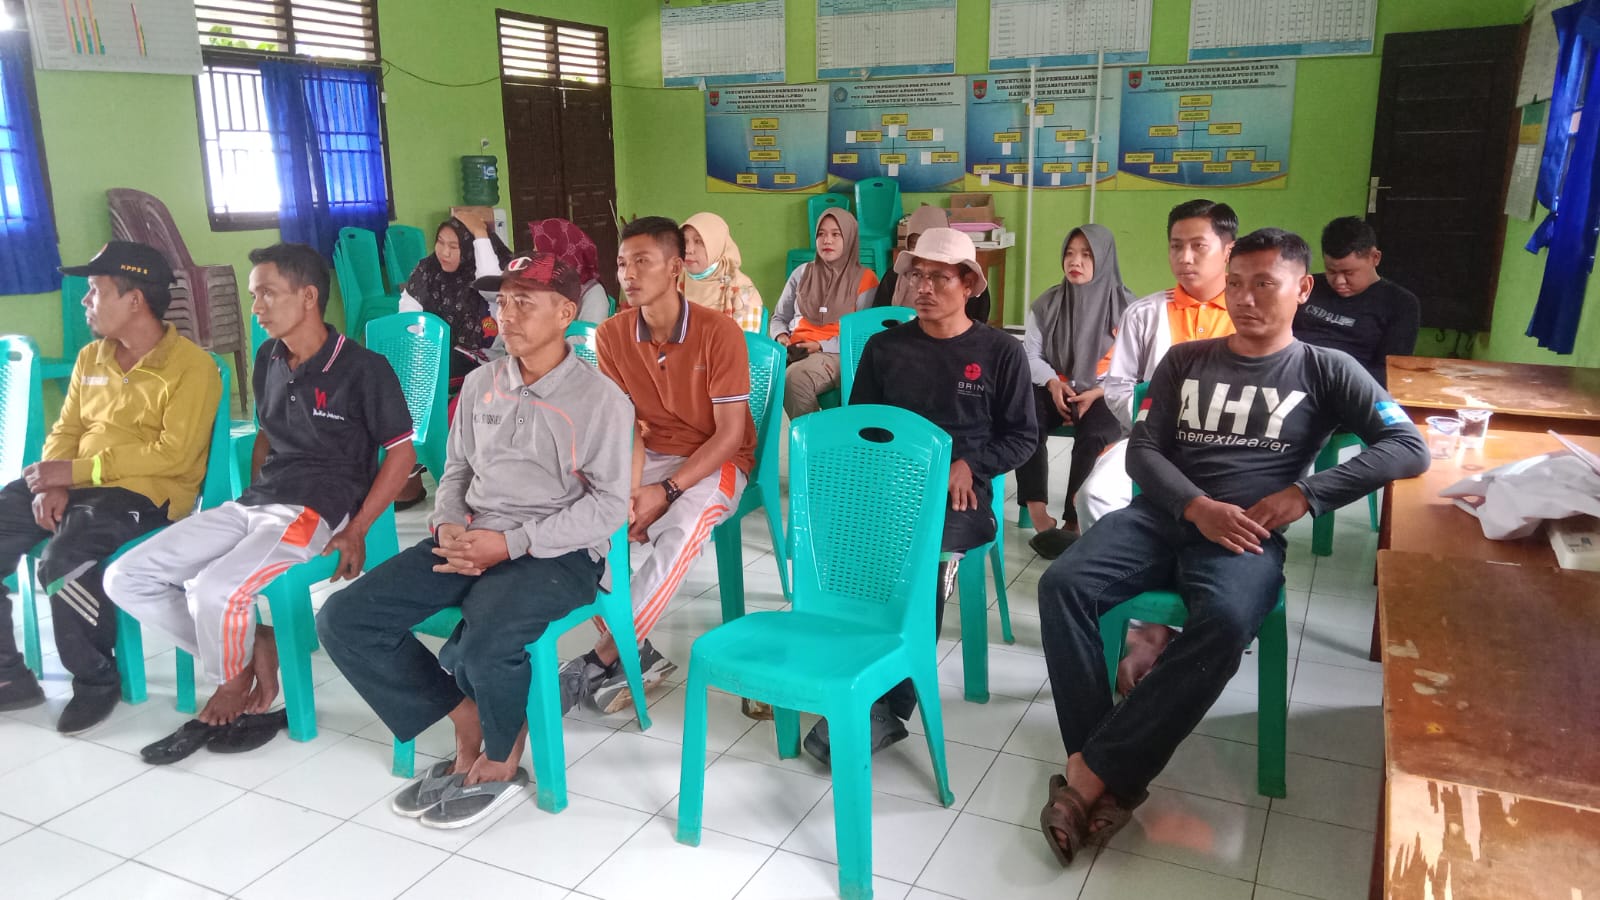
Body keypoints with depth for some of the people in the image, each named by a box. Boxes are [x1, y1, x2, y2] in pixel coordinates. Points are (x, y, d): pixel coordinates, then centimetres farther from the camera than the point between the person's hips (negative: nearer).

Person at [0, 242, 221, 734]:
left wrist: (76, 470, -18)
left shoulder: (192, 367, -10)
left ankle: (97, 680, -9)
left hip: (143, 493, -8)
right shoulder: (90, 358, 15)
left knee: (63, 558, -32)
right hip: (74, 485, 8)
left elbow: (173, 454, -18)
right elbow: (65, 430, 15)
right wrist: (51, 484, -7)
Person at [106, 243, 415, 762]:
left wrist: (357, 531, -14)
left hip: (313, 514, -8)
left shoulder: (363, 368, -10)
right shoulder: (269, 360, 12)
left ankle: (232, 689, 2)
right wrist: (256, 496, 12)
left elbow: (402, 453, -8)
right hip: (250, 504, 8)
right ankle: (252, 653, 1)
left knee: (215, 591, -30)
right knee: (126, 579, -3)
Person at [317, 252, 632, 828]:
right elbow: (457, 469, 19)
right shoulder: (482, 383, 12)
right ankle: (469, 731, 3)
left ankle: (501, 762, 0)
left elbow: (608, 506, -11)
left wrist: (511, 543, -17)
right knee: (343, 620, -8)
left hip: (556, 552, -6)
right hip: (471, 539, 7)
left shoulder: (600, 399, -7)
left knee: (484, 648, -35)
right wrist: (448, 526, -4)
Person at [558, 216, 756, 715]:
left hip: (716, 462, -4)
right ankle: (633, 653, -11)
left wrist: (666, 492, -25)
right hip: (649, 456, 5)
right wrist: (627, 494, -22)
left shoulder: (719, 333, -18)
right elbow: (626, 425, -4)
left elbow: (730, 434, -17)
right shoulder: (612, 334, -4)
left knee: (680, 533, -35)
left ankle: (601, 661, -21)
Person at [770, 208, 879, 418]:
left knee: (795, 378, -37)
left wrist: (822, 346, -13)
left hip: (836, 354, -3)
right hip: (795, 350, 4)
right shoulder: (802, 273, 19)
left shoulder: (864, 279, 6)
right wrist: (781, 336, 0)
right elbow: (779, 317, 24)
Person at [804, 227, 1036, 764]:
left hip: (962, 492, -2)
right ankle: (881, 706, -22)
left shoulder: (1000, 352, 6)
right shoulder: (884, 347, 12)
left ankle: (878, 706, -22)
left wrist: (970, 465, -8)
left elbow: (1021, 436, 9)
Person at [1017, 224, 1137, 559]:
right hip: (1054, 388, 3)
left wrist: (1097, 393, -19)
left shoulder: (1124, 305, -3)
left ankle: (1072, 525, -27)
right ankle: (1040, 520, -33)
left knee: (1094, 437, -35)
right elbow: (1030, 352, 5)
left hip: (1103, 396, -2)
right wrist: (1053, 383, -13)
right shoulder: (1047, 303, 7)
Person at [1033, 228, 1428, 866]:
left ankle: (1090, 773, -29)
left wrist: (1304, 493, -11)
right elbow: (1142, 451, 8)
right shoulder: (1185, 360, 17)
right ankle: (1106, 777, -24)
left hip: (1248, 534, -2)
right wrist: (1197, 506, -11)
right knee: (1063, 584, -26)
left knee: (1225, 622, -37)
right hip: (1164, 514, 3)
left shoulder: (1325, 371, 11)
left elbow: (1410, 447, 1)